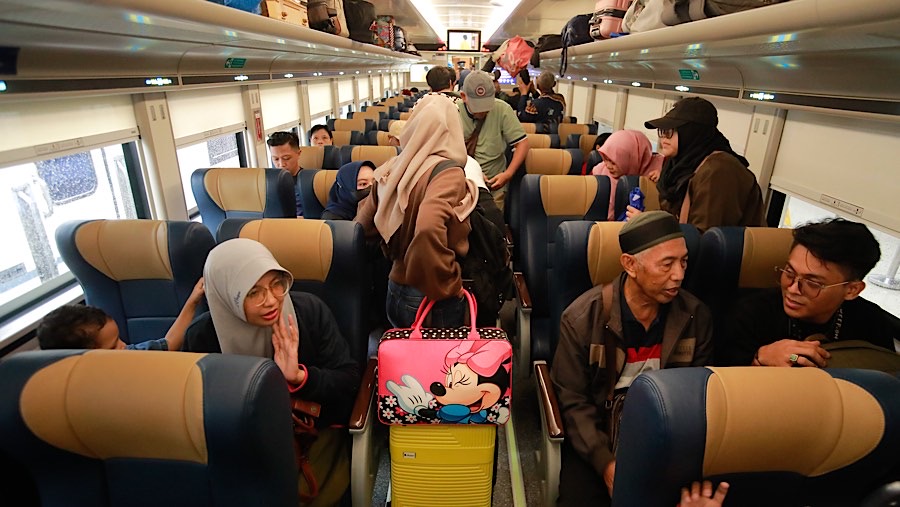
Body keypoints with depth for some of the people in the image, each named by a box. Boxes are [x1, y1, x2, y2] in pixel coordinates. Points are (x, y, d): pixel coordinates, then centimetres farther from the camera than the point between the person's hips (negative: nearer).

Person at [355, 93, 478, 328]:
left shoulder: (391, 169, 0)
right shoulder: (448, 171, -18)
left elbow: (364, 225, 7)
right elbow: (429, 227, -34)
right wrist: (449, 281, -21)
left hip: (396, 289, 6)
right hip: (433, 295, -5)